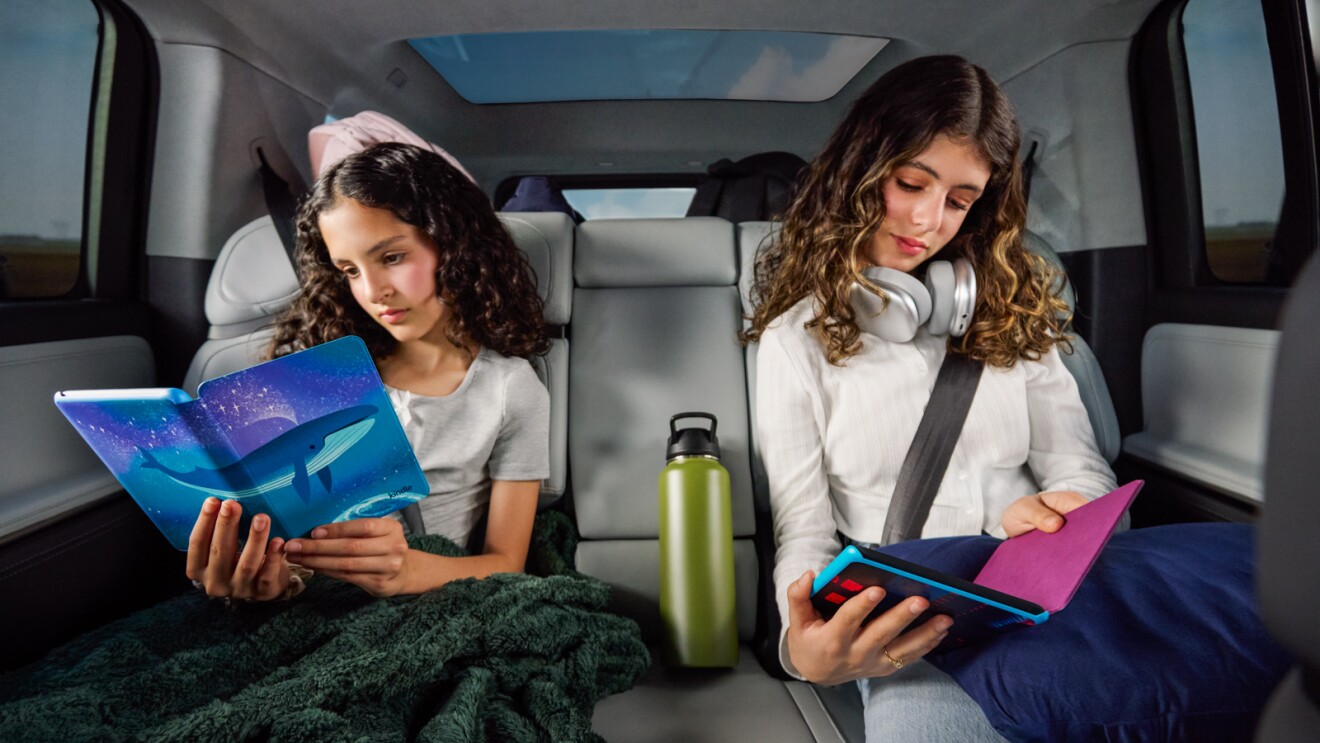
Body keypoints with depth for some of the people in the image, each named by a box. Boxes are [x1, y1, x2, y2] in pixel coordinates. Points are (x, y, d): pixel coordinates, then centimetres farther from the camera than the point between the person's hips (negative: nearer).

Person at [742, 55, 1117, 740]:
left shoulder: (1007, 307, 13)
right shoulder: (796, 338, 2)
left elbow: (1081, 470, 10)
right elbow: (803, 533, -2)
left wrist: (1061, 511, -16)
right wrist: (806, 645, -25)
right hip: (911, 628, -4)